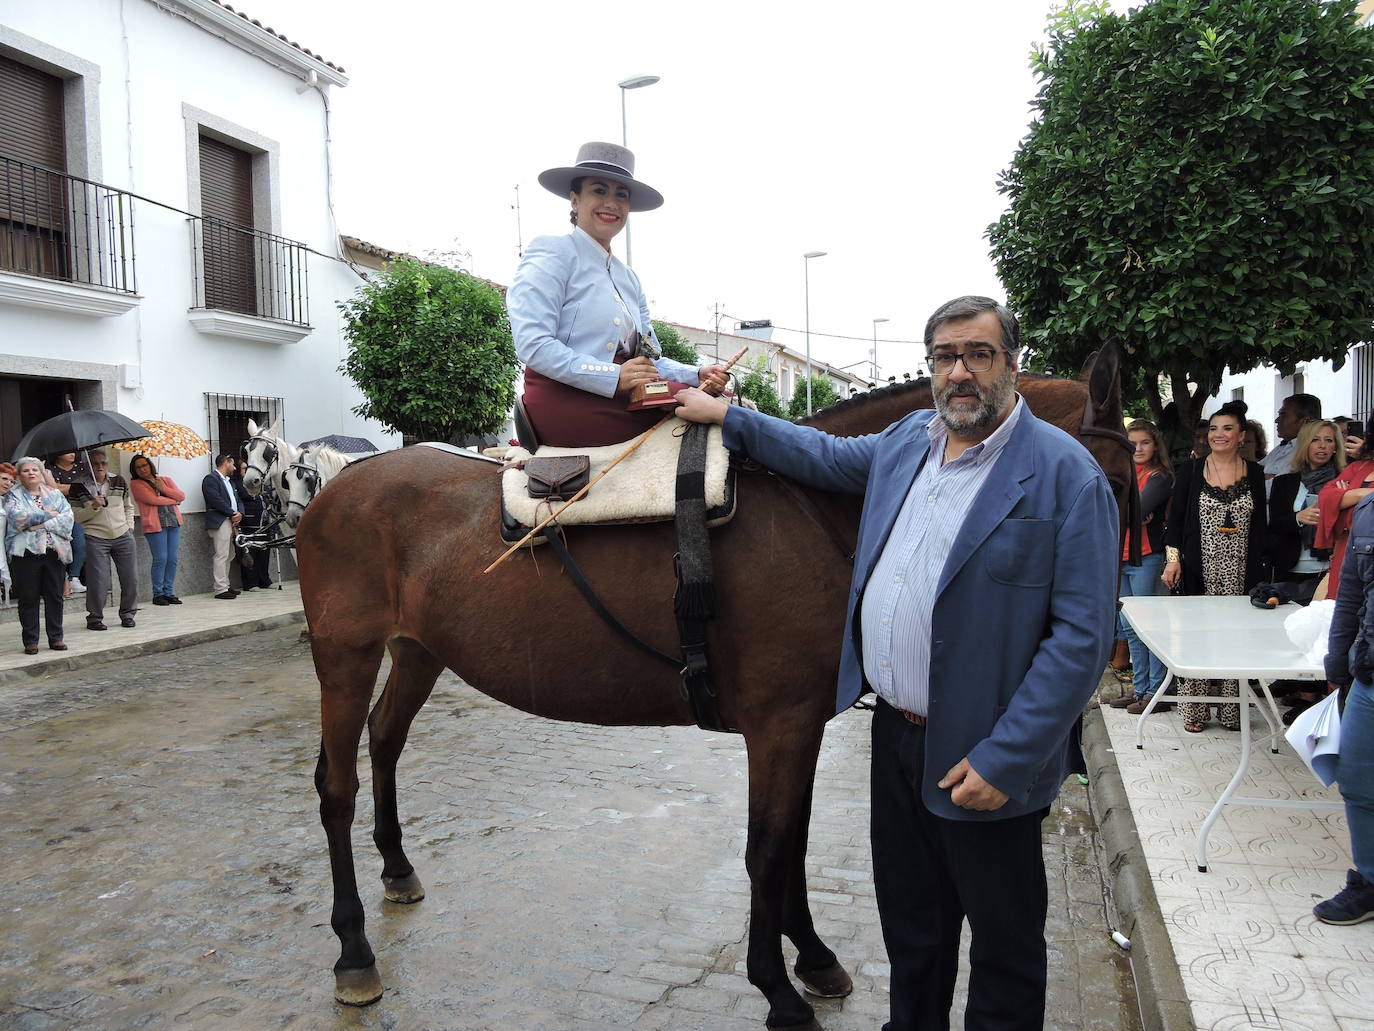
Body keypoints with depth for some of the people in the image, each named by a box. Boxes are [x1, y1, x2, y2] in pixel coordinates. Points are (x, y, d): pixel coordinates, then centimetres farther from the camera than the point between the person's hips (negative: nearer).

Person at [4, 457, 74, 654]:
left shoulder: (55, 494, 13)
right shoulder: (13, 496, 7)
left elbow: (67, 519, 0)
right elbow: (17, 517, -11)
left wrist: (41, 524, -11)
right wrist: (49, 514, -6)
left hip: (55, 551, 2)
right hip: (26, 551, -2)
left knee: (55, 596, 4)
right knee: (29, 598, 1)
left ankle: (56, 637, 12)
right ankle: (30, 641, 8)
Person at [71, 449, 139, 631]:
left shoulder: (119, 481, 10)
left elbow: (129, 507, 21)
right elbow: (76, 517, -4)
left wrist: (129, 526, 11)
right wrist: (93, 507, -18)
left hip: (123, 536, 3)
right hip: (96, 538, -3)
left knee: (131, 578, 2)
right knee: (98, 580, -6)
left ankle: (127, 614, 16)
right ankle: (94, 617, 8)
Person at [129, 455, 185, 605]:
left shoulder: (166, 480, 18)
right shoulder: (136, 484, 3)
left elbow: (182, 496, 6)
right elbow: (153, 500, -10)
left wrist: (164, 489, -5)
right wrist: (173, 500, 1)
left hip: (173, 521, 4)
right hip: (155, 524, -4)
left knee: (172, 559, 1)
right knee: (160, 559, -9)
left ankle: (168, 592, 9)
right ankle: (158, 594, 1)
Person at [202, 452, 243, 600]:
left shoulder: (228, 481, 24)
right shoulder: (211, 479, -6)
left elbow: (236, 499, 20)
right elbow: (216, 500, -17)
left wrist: (239, 513, 0)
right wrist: (233, 513, -13)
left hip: (231, 521, 10)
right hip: (219, 522, -10)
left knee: (228, 555, 13)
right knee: (221, 555, -11)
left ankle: (225, 586, 20)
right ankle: (220, 589, -11)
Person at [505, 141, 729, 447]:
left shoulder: (629, 279, 22)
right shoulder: (552, 253, -3)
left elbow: (650, 359, 15)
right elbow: (533, 345, -16)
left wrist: (697, 375, -6)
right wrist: (614, 377, -24)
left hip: (616, 394, 8)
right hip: (564, 402, -8)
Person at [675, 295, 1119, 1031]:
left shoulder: (1066, 476, -16)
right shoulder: (906, 442, 5)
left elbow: (1082, 636, -19)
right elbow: (824, 455, 25)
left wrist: (1004, 759, -22)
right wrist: (726, 415, 23)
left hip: (981, 760, -6)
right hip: (895, 733, 6)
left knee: (1005, 948, 14)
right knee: (909, 926, 24)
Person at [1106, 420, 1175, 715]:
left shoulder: (1159, 477, -7)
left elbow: (1139, 510, -20)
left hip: (1145, 558, -8)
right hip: (1121, 557, 8)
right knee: (1129, 626, 12)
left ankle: (1157, 692, 1)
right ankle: (1140, 688, 21)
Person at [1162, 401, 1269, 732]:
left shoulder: (1254, 473, 8)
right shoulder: (1191, 471, 5)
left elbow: (1259, 525, 9)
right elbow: (1175, 519, 4)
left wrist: (1258, 571, 4)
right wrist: (1173, 558, -6)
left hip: (1240, 571, 1)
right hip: (1199, 569, -1)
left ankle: (1232, 709, 12)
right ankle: (1194, 710, 7)